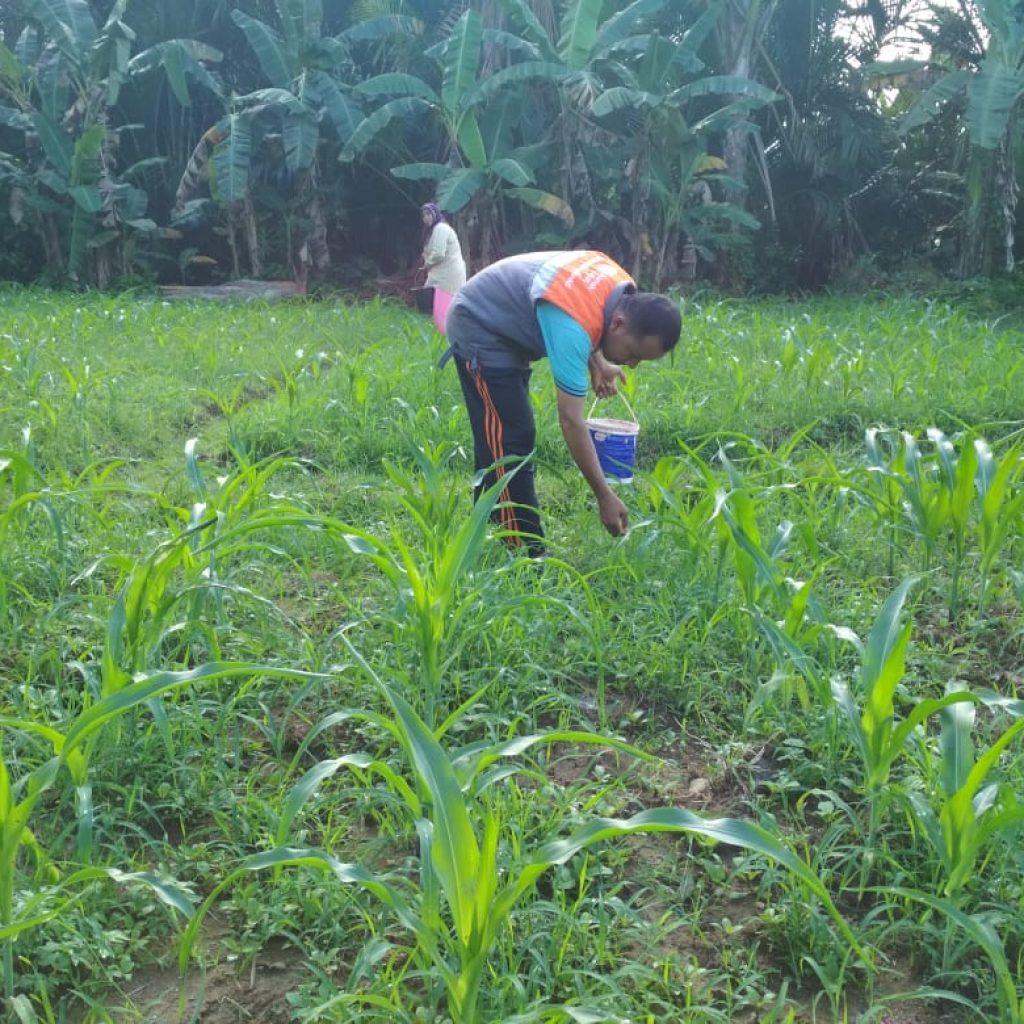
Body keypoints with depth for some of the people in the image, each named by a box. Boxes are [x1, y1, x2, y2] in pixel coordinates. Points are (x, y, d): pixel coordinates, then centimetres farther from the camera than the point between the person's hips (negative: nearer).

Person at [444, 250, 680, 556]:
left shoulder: (622, 291, -11)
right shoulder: (573, 326, -37)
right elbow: (571, 421, -35)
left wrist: (597, 364, -1)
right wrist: (605, 496, -31)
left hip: (505, 326, 10)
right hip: (479, 328, -10)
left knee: (497, 437, 17)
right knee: (511, 440, -14)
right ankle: (526, 553, -11)